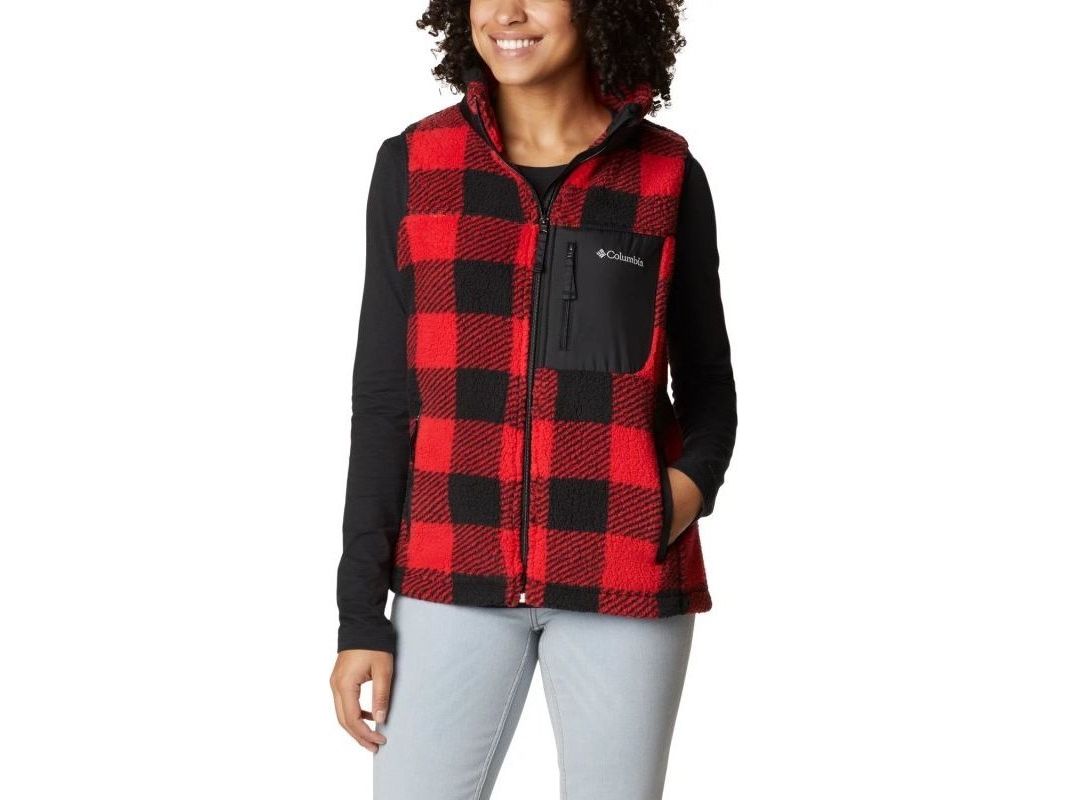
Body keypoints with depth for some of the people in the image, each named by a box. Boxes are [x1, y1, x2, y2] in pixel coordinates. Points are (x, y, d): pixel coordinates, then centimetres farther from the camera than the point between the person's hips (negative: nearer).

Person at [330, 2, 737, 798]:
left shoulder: (669, 175, 1)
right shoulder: (413, 164, 2)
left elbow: (708, 387, 10)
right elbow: (383, 395, 2)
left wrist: (691, 485, -13)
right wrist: (360, 613, -2)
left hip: (626, 573, 0)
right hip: (458, 569, 1)